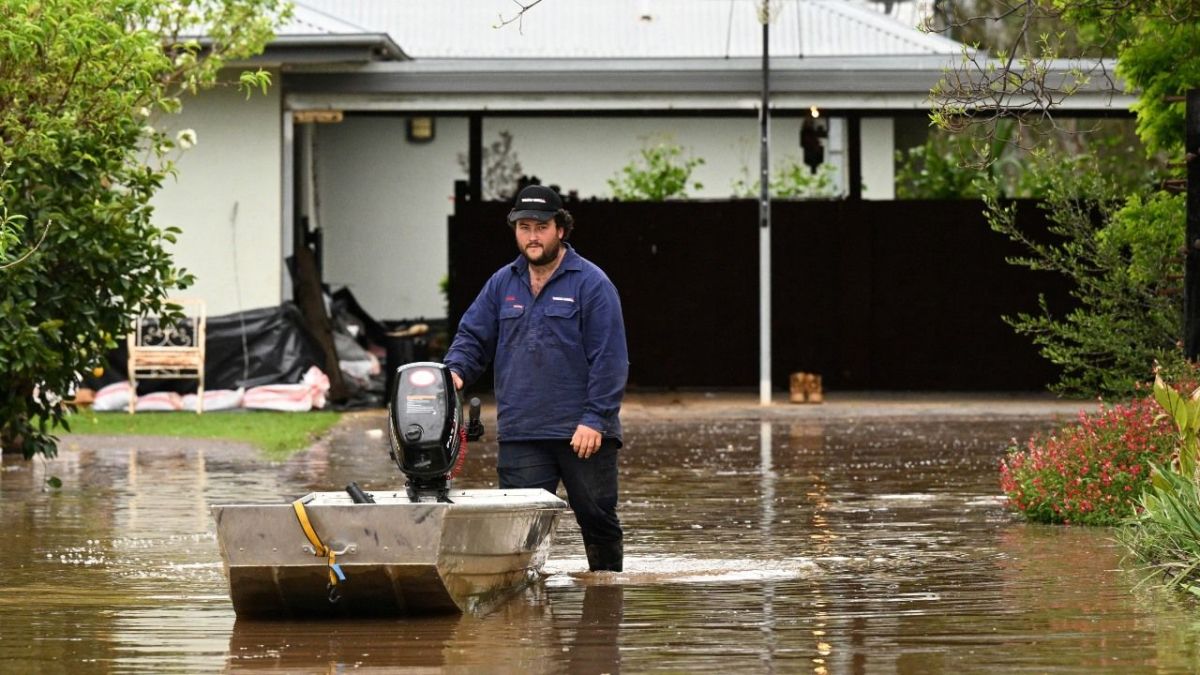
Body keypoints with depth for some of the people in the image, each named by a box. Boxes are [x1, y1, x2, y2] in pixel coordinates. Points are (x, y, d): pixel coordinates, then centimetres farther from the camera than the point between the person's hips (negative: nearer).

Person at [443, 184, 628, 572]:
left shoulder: (591, 284, -3)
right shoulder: (502, 285, 12)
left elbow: (609, 359, -7)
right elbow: (473, 336, 15)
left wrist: (595, 419, -14)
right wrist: (455, 371, -7)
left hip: (583, 433, -3)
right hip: (520, 434, 3)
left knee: (597, 518, 5)